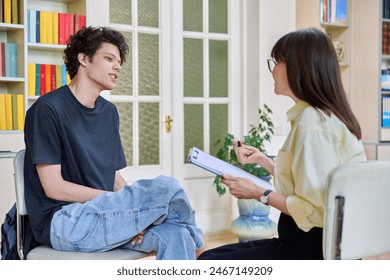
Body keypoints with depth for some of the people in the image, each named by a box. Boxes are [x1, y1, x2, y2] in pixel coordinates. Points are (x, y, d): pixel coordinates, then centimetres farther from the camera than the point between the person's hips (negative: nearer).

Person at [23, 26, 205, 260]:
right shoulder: (48, 109, -8)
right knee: (166, 187, -21)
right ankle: (196, 240, 7)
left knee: (175, 234, -22)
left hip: (105, 216, 7)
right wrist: (127, 202, -14)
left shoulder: (109, 111, 15)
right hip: (64, 222, -7)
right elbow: (53, 187, -13)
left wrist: (135, 214, -8)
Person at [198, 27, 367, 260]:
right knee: (211, 255, 17)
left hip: (310, 249, -10)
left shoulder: (313, 123, -19)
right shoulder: (324, 115, 12)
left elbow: (315, 210, -24)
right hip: (311, 240, 10)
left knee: (209, 263, -5)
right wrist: (261, 160, 19)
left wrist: (260, 194, -13)